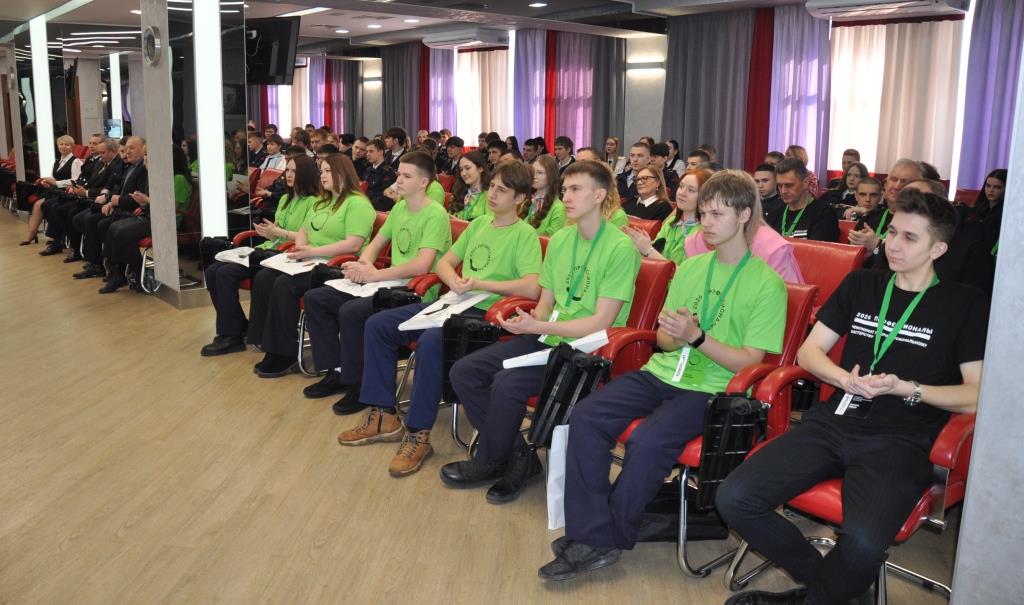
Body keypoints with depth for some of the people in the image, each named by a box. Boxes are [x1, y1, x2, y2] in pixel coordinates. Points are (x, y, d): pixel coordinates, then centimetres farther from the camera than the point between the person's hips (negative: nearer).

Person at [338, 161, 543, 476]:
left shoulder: (525, 235, -6)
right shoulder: (478, 224, 16)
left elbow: (532, 288, -20)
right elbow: (443, 263, 19)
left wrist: (480, 283, -18)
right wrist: (455, 282, -4)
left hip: (484, 312, -8)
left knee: (431, 341, -36)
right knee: (377, 324, -4)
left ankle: (418, 433, -22)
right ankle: (383, 415, 2)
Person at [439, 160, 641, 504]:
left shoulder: (620, 248, -13)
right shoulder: (560, 239, 10)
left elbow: (600, 322, -17)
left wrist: (539, 327, -23)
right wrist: (531, 321, -8)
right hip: (547, 337, 8)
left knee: (507, 383, -27)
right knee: (464, 372, -5)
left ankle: (489, 463, 0)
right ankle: (518, 456, 3)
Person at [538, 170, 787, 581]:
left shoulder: (767, 284, -5)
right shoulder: (691, 267, 12)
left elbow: (749, 362, -9)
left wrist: (696, 336, -20)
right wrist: (673, 336, -9)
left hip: (711, 389, -6)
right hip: (663, 372, 6)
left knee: (646, 442, -30)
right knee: (586, 417, -17)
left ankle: (610, 536, -7)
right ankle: (592, 535, -13)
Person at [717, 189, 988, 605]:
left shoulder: (965, 305, 6)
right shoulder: (860, 285, 17)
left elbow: (977, 396, 1)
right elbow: (809, 351, 14)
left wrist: (907, 389, -13)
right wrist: (846, 380, -6)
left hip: (900, 440, -3)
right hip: (835, 420, 4)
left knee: (863, 542, -34)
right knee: (734, 499, -18)